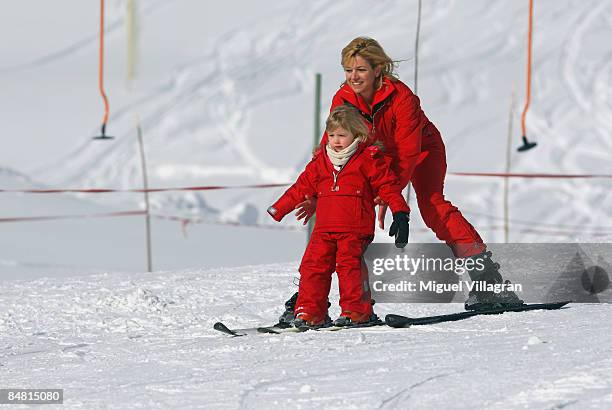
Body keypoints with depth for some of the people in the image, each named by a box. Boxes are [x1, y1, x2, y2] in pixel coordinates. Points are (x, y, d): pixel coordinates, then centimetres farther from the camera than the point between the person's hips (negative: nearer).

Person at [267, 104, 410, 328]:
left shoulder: (368, 159, 1)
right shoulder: (320, 161, 16)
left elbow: (388, 185, 1)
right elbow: (302, 187, 23)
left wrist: (400, 214, -7)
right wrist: (278, 209, 24)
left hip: (355, 228, -5)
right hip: (324, 228, 5)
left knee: (350, 265, -14)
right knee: (313, 265, -3)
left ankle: (357, 310, -5)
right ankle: (310, 311, 1)